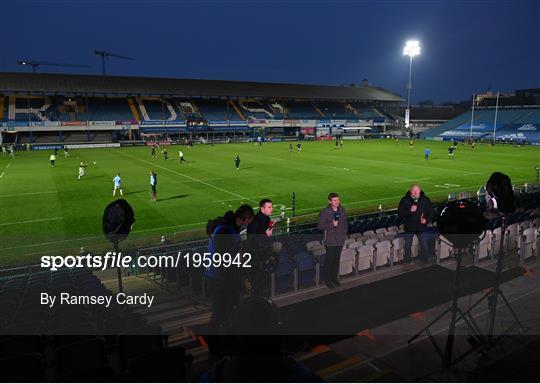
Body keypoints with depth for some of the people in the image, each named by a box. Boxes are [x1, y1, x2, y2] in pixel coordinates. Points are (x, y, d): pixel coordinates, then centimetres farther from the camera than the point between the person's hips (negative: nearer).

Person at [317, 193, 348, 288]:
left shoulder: (342, 210, 1)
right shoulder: (324, 212, -16)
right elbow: (320, 226, -15)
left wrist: (345, 232, 6)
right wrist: (332, 225, -23)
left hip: (340, 240, 5)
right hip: (330, 241, -5)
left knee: (337, 260, 16)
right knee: (329, 260, 5)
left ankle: (334, 277, 32)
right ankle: (327, 279, 21)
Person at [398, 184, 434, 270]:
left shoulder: (426, 200, -3)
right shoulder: (404, 200, -9)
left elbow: (431, 212, 5)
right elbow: (400, 213, -12)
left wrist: (427, 220, -13)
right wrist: (410, 211, -26)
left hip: (422, 228, 1)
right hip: (409, 228, -1)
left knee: (424, 247, 9)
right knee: (407, 246, 11)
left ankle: (425, 262, 31)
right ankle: (407, 262, 29)